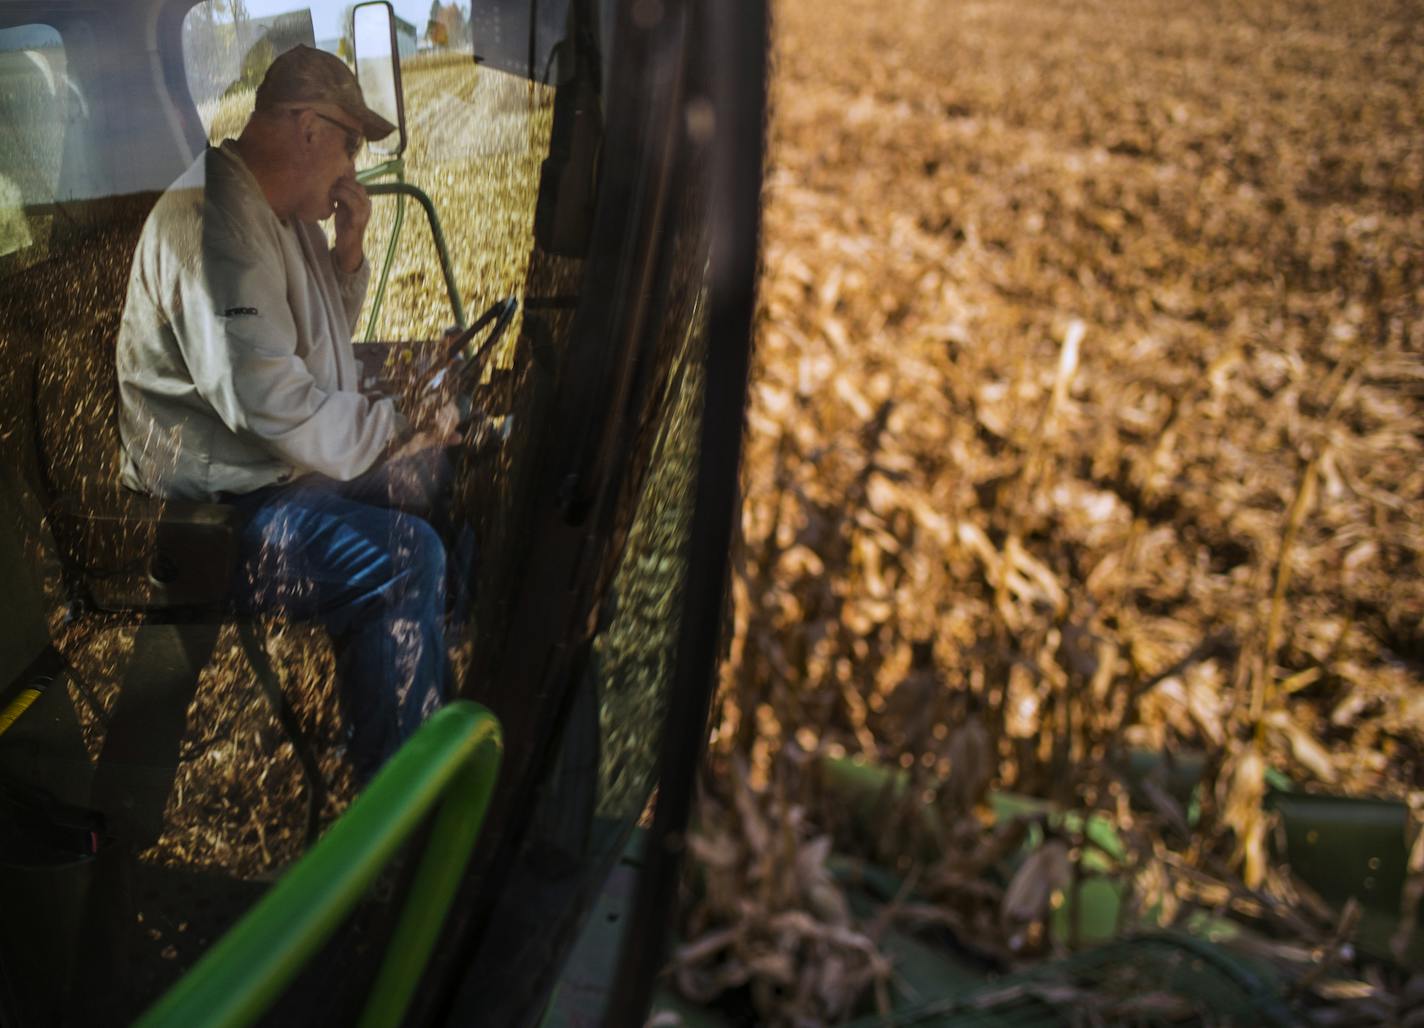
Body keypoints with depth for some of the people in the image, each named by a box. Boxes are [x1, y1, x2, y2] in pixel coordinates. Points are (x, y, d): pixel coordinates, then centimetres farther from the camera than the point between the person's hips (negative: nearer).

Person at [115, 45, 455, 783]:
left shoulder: (286, 215, 13)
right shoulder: (209, 218, -21)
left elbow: (326, 338, 25)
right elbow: (268, 400, -30)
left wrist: (349, 254, 7)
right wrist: (399, 428, -19)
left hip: (289, 462, 11)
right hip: (216, 503, -11)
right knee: (403, 557, -30)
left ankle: (453, 703, 21)